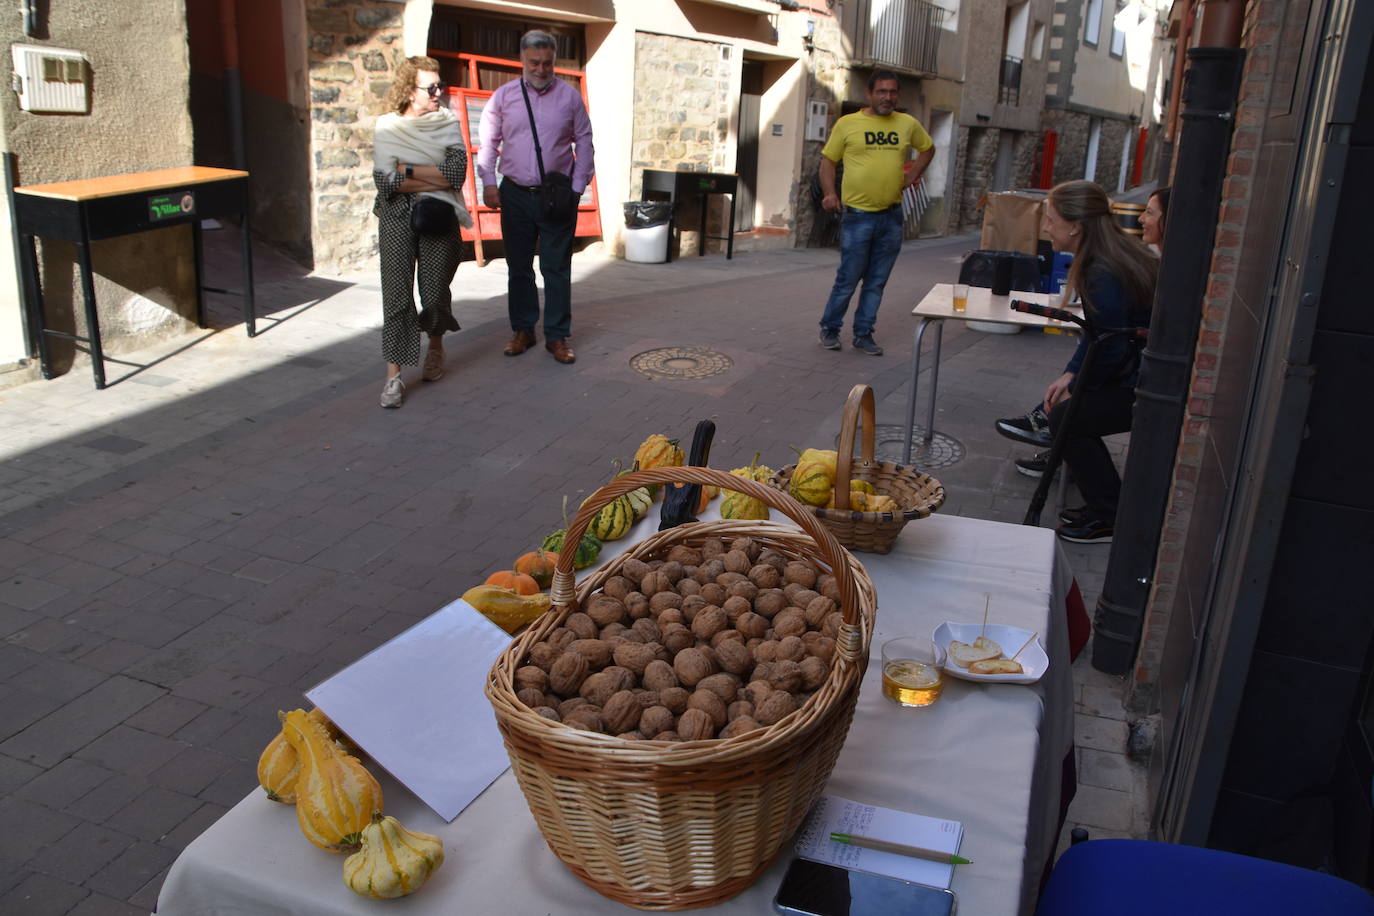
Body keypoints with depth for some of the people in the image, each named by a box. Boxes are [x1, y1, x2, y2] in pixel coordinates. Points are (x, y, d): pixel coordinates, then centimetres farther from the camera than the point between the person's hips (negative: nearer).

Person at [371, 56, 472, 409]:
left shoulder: (448, 123, 5)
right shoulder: (387, 126, 3)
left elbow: (457, 172, -10)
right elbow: (384, 181, -9)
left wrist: (407, 170, -10)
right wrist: (435, 179, -10)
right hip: (397, 218, 0)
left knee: (436, 293, 3)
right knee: (397, 294, -6)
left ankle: (435, 347, 34)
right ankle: (394, 375, -2)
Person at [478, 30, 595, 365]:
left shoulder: (569, 96, 2)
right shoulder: (503, 96, 4)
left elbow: (584, 143, 6)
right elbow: (489, 142, 8)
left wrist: (577, 187, -1)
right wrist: (489, 183, -1)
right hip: (515, 195, 1)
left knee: (557, 269, 1)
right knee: (519, 267, 10)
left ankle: (557, 336, 9)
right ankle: (522, 330, 22)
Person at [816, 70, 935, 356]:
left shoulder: (908, 124, 8)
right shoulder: (847, 124, -2)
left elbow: (928, 148, 25)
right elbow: (828, 159, 4)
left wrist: (912, 176, 11)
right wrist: (829, 193, -11)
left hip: (892, 217, 4)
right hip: (858, 215, -4)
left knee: (877, 281, 9)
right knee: (848, 279, -1)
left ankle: (863, 334, 19)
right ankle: (830, 328, 16)